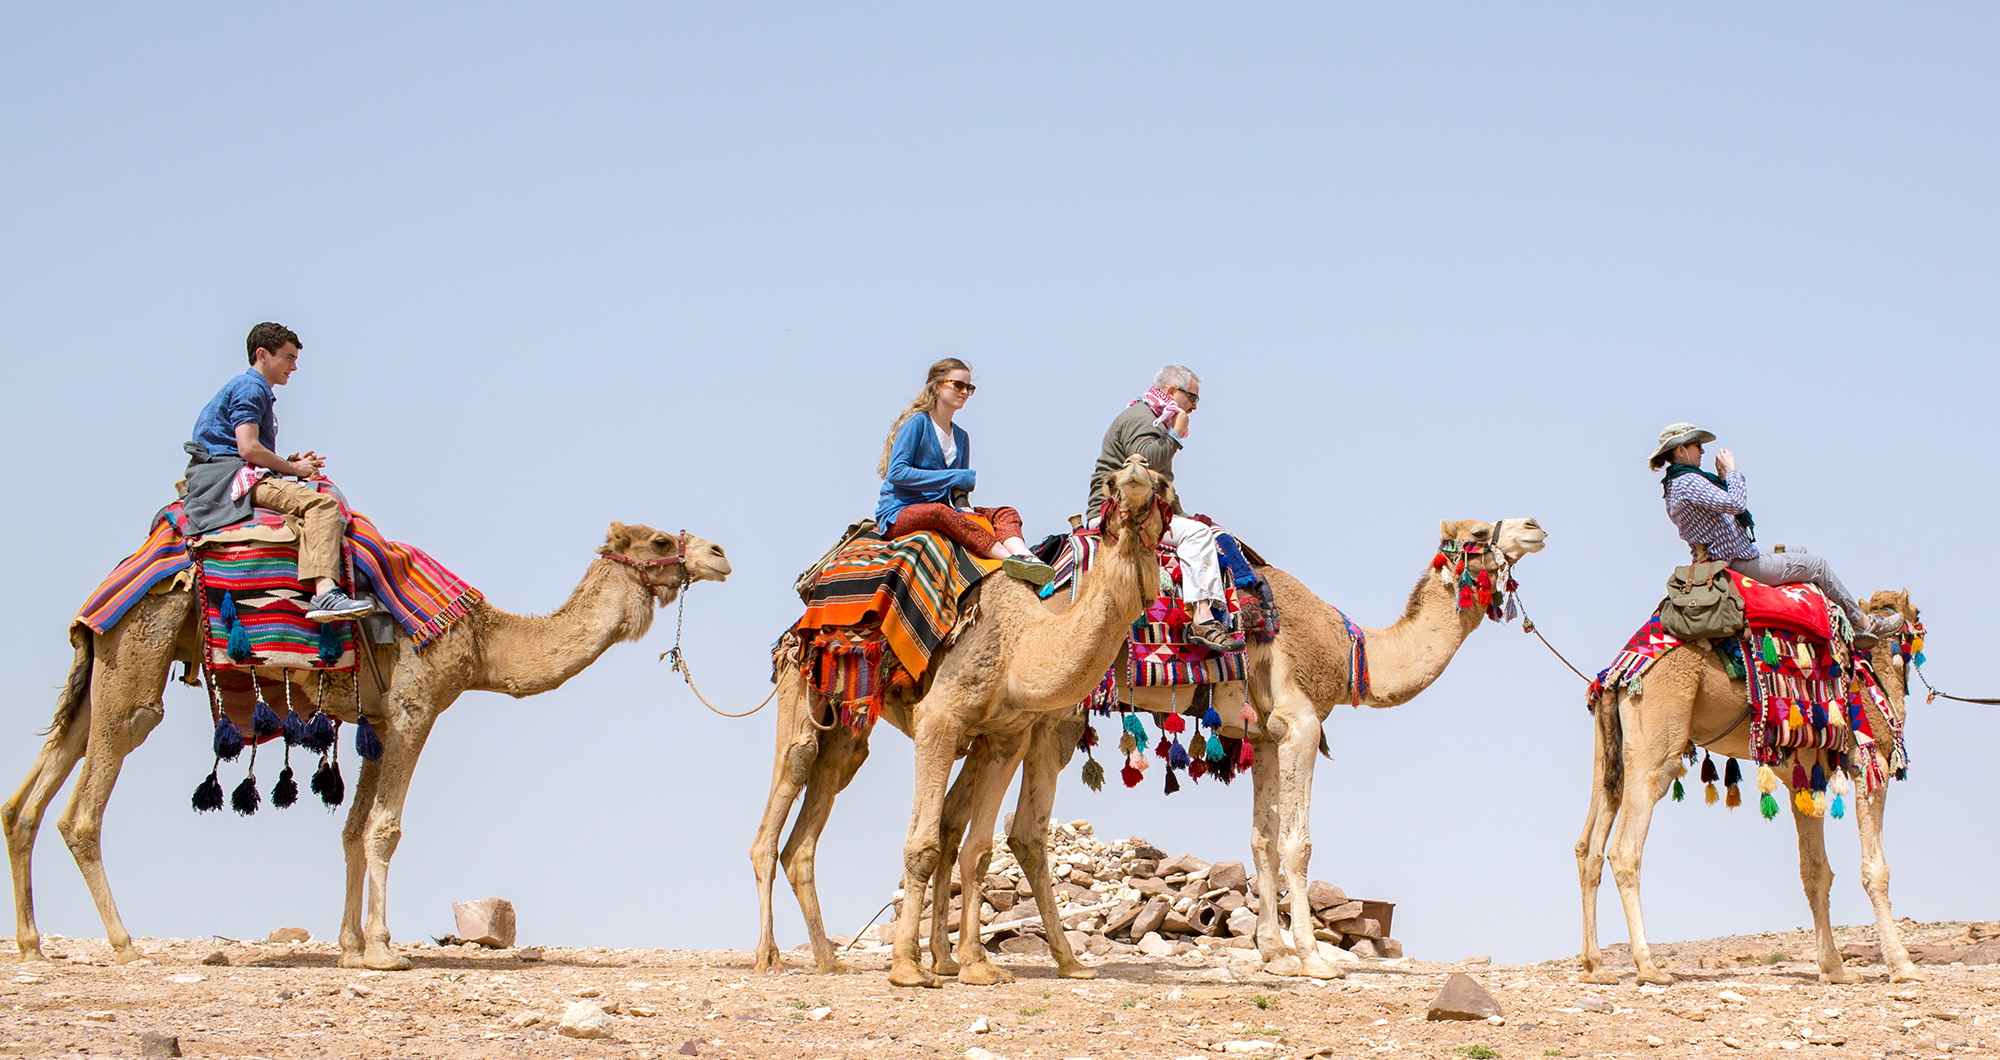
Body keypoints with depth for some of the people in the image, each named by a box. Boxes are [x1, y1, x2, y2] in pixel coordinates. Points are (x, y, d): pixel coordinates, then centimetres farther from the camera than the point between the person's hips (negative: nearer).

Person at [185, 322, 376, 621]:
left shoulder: (256, 389, 27)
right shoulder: (250, 387, -4)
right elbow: (248, 448, -17)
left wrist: (292, 462, 10)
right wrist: (293, 468, -4)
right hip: (228, 475, -11)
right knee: (322, 503, -28)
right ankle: (324, 593, -46)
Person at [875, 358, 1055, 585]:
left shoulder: (961, 437, 19)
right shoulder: (917, 422, -3)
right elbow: (897, 472, -14)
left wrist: (962, 505, -5)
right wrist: (954, 477, -15)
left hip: (940, 512, 7)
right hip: (898, 514, -7)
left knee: (1006, 514, -15)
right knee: (940, 512, -40)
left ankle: (1024, 557, -50)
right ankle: (1011, 560, -55)